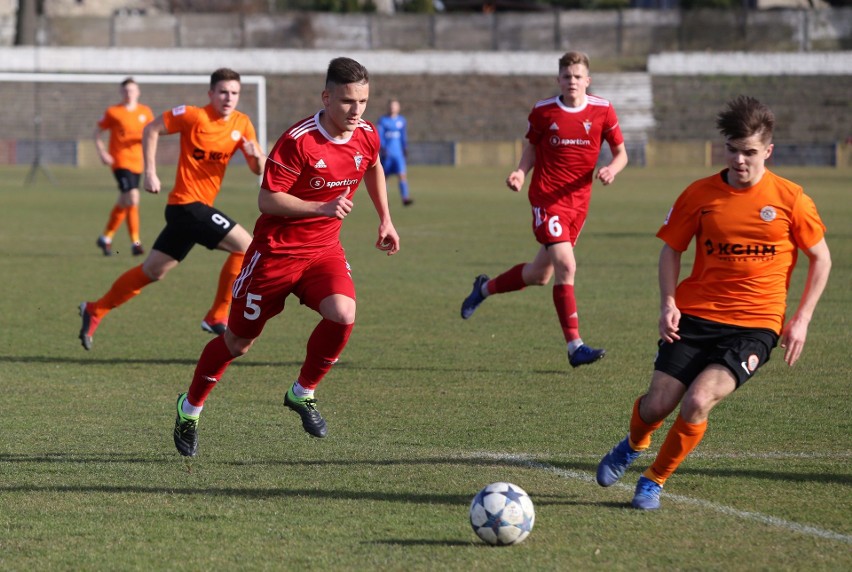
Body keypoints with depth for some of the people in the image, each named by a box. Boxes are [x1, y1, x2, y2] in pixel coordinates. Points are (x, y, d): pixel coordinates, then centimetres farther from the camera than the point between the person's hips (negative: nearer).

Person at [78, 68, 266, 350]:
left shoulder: (242, 124, 6)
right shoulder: (195, 116, -12)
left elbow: (258, 170, 6)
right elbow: (151, 130, -5)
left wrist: (257, 156, -17)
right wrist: (150, 173, -11)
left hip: (188, 209, 7)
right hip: (188, 203, -7)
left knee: (153, 270, 14)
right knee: (245, 245, -15)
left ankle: (95, 310, 24)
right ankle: (216, 317, -8)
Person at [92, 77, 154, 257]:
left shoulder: (145, 112, 7)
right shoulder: (113, 112, -2)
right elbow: (98, 131, 5)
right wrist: (102, 153, -8)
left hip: (137, 162, 5)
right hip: (120, 160, -5)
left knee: (123, 203, 13)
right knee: (132, 198, -19)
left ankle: (106, 238, 29)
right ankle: (135, 242, -15)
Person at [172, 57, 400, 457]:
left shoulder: (366, 136, -4)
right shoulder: (298, 140, -23)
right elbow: (267, 199, -23)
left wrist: (385, 220, 22)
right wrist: (322, 207, -32)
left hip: (324, 250, 4)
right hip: (276, 250, -4)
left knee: (343, 314, -24)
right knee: (239, 340, 7)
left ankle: (303, 394, 0)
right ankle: (190, 407, 31)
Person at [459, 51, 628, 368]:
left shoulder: (602, 110, -1)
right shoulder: (543, 111, -3)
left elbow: (621, 152, 6)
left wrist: (611, 169, -16)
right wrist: (521, 173, -8)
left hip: (579, 198, 4)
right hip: (547, 196, -4)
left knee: (540, 275, 12)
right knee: (566, 265, -19)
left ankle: (484, 288, 40)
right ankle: (575, 347, -16)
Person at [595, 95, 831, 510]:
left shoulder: (789, 199, -4)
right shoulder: (700, 194, 0)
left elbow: (820, 259, 7)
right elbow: (672, 249, 12)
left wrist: (801, 320, 0)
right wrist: (668, 303, -2)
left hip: (754, 325, -2)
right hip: (695, 316, 2)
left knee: (697, 401, -22)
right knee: (657, 404, -6)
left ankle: (655, 480, 3)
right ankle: (634, 445, 33)